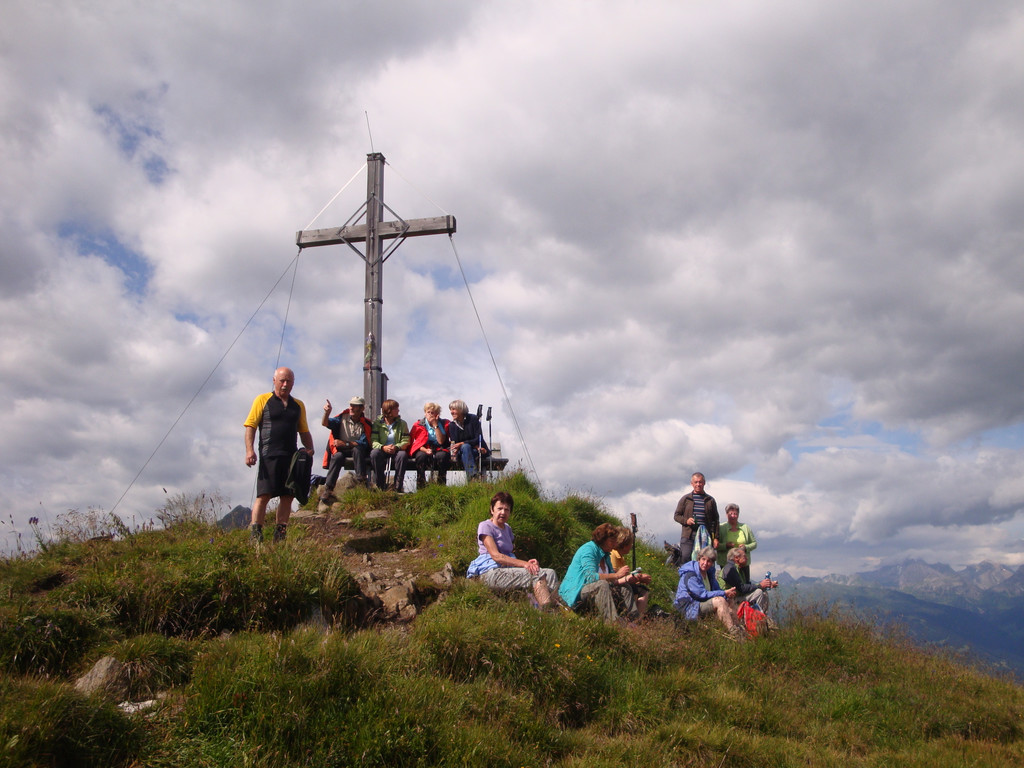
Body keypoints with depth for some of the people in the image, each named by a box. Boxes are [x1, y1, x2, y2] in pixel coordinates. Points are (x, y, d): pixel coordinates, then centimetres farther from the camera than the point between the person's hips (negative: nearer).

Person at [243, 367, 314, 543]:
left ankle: (280, 535, 10)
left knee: (287, 497, 4)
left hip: (291, 457, 5)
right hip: (269, 455, -4)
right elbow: (250, 426, 0)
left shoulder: (298, 405, 18)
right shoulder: (262, 400, 6)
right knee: (264, 495, -11)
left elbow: (304, 431, 22)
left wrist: (309, 449, 5)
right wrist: (249, 450, -12)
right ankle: (255, 534, -9)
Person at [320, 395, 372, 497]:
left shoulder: (366, 424, -2)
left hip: (358, 452, -1)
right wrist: (327, 412, -30)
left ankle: (361, 480, -32)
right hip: (341, 451, 1)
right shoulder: (342, 418, 4)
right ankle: (328, 488, -34)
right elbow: (325, 423, -10)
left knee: (357, 449, -34)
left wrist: (346, 443, -17)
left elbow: (364, 443, -9)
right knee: (337, 456, -32)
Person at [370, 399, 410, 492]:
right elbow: (373, 440, -7)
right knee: (374, 453, -34)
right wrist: (383, 447, -28)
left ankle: (398, 487, -27)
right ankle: (379, 486, -25)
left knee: (402, 454, -34)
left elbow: (406, 441, -2)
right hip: (382, 450, 0)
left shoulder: (402, 424, 6)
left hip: (397, 450, 0)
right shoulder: (377, 422, 2)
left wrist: (396, 447, -24)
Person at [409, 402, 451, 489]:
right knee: (421, 456, -36)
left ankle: (441, 486, -25)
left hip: (438, 450, 0)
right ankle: (420, 487, -30)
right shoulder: (418, 425, 8)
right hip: (423, 450, 0)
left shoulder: (444, 423, 5)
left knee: (442, 455, -36)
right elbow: (418, 443, 2)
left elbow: (441, 441, -9)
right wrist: (425, 450, -19)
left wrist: (435, 425, -10)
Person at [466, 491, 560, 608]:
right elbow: (496, 556, -13)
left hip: (508, 570, 8)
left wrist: (528, 562, -5)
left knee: (550, 573, -13)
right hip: (491, 572, -8)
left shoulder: (507, 528, 25)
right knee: (536, 575, -26)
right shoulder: (485, 526, -1)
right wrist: (524, 564, -21)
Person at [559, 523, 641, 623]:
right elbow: (590, 576, -28)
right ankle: (613, 623, -43)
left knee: (625, 588, 0)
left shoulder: (605, 554, 15)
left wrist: (626, 579, -4)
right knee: (602, 585, -35)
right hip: (574, 593, -10)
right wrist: (617, 575, -24)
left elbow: (610, 580, 15)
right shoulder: (588, 549, -15)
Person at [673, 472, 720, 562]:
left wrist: (716, 538, 3)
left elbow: (715, 520, 12)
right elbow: (676, 515, 13)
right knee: (686, 558, -11)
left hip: (705, 537, 1)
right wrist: (686, 521, -8)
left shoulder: (710, 500, 13)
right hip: (688, 536, -1)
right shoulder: (685, 499, 11)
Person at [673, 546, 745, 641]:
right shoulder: (690, 575, -16)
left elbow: (716, 590, 13)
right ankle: (735, 633, -30)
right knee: (720, 601, -28)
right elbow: (702, 594, -20)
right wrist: (724, 593, -16)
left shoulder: (709, 572, 12)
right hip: (689, 609, -9)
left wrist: (727, 595, -10)